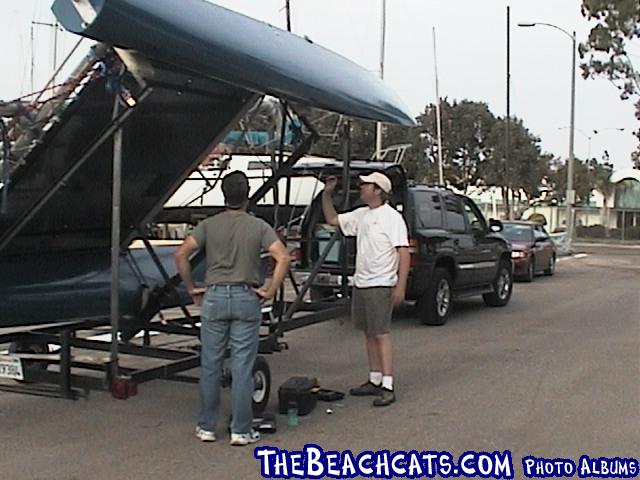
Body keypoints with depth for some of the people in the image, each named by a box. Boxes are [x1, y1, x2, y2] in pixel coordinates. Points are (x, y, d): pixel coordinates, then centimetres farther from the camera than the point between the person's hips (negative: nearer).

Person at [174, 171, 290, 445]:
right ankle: (241, 430, 8)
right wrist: (270, 292, -4)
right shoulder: (258, 226, -1)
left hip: (214, 298, 1)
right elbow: (283, 258, -11)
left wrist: (191, 289, 3)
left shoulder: (209, 225, 2)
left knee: (210, 366, 9)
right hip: (246, 299, -1)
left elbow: (181, 254, -6)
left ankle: (206, 427, 17)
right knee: (242, 367, 3)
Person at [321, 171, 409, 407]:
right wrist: (327, 193, 12)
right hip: (360, 283, 8)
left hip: (380, 286, -8)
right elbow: (332, 219, 23)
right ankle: (375, 380, 21)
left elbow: (404, 252, -16)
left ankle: (387, 387, -6)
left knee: (381, 334, -9)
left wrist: (400, 286, -22)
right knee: (369, 334, 12)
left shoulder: (392, 217, -12)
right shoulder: (361, 215, 12)